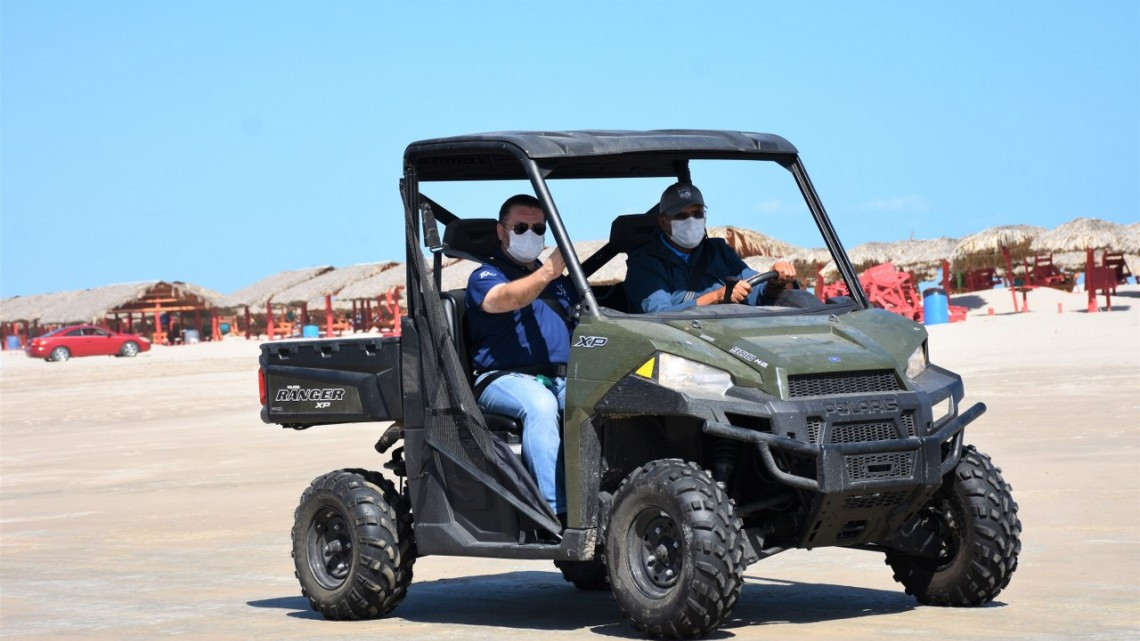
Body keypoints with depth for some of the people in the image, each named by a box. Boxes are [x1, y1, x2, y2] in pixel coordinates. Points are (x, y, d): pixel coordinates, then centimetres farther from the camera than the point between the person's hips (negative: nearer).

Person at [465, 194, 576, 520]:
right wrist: (547, 272, -33)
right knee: (540, 404, -39)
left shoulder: (560, 281, 28)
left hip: (562, 379, 5)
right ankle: (557, 512, -44)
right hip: (505, 379, -5)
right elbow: (504, 300, -15)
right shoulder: (485, 276, 9)